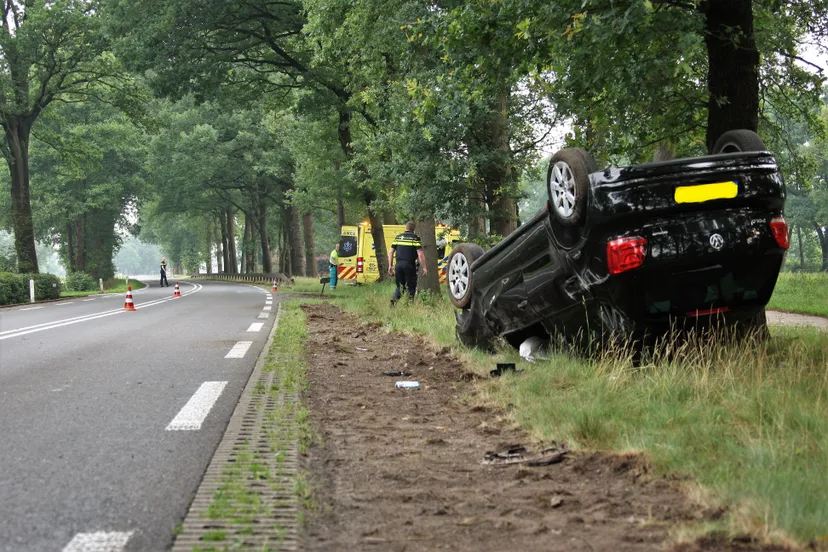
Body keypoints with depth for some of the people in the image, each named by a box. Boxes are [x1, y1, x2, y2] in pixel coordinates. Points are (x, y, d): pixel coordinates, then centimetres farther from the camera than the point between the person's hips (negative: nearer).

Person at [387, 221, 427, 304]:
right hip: (409, 265, -4)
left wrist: (390, 266, 14)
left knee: (399, 286, 15)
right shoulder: (415, 238, -1)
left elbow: (390, 252, 10)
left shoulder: (398, 237, 13)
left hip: (399, 265, 4)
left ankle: (395, 299, -10)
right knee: (411, 287, 7)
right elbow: (420, 254, -9)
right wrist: (424, 268, -6)